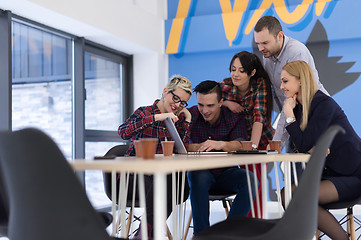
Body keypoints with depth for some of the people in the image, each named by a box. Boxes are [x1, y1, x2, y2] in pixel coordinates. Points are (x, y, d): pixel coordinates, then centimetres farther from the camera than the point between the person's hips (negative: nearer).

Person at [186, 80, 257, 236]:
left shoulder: (234, 117, -3)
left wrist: (221, 144, -43)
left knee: (250, 179, -26)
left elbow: (241, 145, -21)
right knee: (198, 177, -35)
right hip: (200, 171, -1)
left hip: (226, 173, 1)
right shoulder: (190, 115, -4)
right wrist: (195, 147, -37)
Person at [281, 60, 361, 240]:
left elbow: (304, 144, -20)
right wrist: (312, 148, -15)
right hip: (330, 173, 8)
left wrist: (289, 115, -13)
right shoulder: (299, 107, 10)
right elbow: (296, 146, 6)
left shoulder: (324, 104, -16)